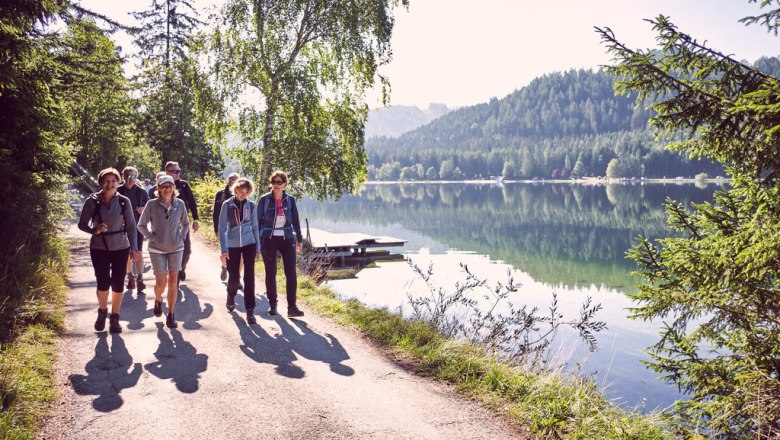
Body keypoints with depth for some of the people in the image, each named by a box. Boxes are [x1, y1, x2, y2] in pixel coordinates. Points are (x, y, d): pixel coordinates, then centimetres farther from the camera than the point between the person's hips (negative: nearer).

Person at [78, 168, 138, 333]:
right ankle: (102, 312, 30)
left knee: (118, 284, 4)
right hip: (99, 249, -1)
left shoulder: (124, 201, -4)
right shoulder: (92, 201, -6)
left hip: (120, 248, 1)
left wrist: (134, 248, 0)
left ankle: (115, 318, 20)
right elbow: (82, 224, 2)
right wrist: (95, 230, -18)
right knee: (103, 283, 1)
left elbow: (131, 226, 3)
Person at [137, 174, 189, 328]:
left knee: (173, 282, 1)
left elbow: (185, 224, 11)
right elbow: (141, 225, -1)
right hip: (157, 249, -2)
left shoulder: (180, 204, -4)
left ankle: (171, 316, 11)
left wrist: (181, 237, 0)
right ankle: (158, 300, 36)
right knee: (161, 283, 0)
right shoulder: (152, 204, -10)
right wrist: (152, 238, -9)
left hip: (176, 248, 2)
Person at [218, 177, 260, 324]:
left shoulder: (251, 205, 1)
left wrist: (258, 248, 7)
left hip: (249, 244, 1)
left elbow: (255, 227, 8)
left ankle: (250, 311, 0)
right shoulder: (227, 205, -5)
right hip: (232, 245, -1)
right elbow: (222, 228, -5)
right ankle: (231, 296, 41)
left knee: (249, 277, -5)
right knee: (233, 277, 7)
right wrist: (224, 249, -11)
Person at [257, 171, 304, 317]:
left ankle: (292, 307, -3)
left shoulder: (290, 200, 2)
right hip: (268, 239, -1)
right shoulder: (264, 199, -2)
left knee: (291, 273, -6)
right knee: (270, 273, 7)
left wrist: (299, 239, 8)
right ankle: (272, 304, 20)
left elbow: (295, 221, 8)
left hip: (287, 239, 1)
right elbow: (258, 220, 3)